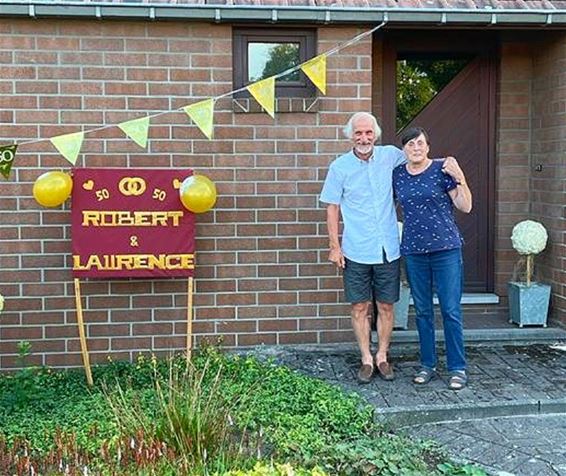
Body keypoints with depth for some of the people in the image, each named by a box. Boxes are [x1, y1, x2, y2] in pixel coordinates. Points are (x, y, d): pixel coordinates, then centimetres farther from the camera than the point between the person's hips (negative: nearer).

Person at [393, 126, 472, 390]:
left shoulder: (442, 169, -4)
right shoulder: (397, 175, 6)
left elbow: (465, 207, -6)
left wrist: (460, 178, -18)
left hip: (446, 248, -3)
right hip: (414, 251, 4)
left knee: (451, 310, -2)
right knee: (422, 310, 11)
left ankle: (457, 368, 8)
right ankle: (427, 365, 22)